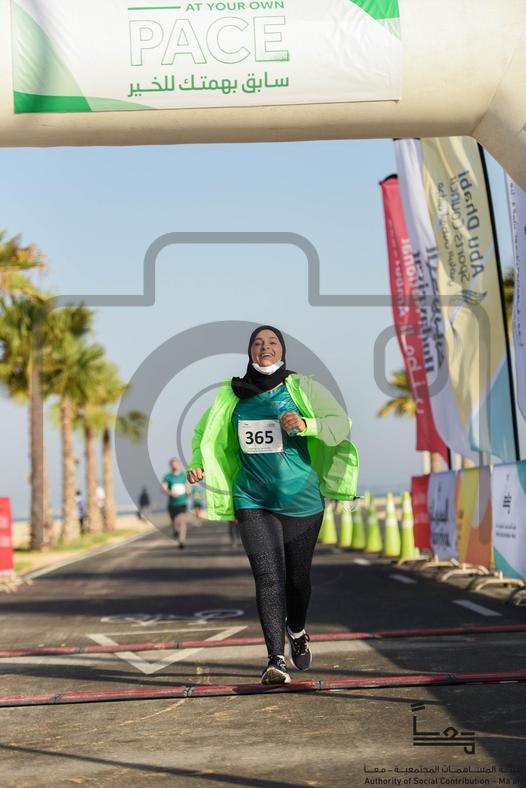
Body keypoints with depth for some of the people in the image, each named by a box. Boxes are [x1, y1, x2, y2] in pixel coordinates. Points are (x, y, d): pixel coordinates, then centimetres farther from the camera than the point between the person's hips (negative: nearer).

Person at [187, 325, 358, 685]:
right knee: (268, 576, -13)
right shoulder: (232, 395, 6)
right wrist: (199, 462, -1)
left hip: (301, 500, -1)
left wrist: (305, 424, -26)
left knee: (297, 576, 12)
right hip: (253, 502, 1)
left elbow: (341, 424, -8)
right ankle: (276, 659, -14)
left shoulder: (302, 387, -2)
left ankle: (297, 632, 42)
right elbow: (205, 433, 18)